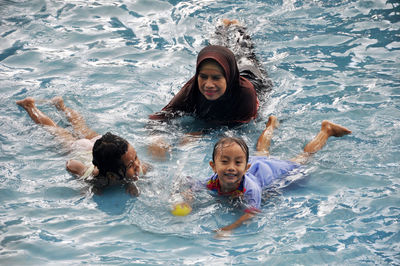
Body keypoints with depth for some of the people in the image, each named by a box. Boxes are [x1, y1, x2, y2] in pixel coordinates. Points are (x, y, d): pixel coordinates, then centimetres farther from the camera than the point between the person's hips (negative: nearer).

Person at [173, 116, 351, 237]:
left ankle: (326, 130, 44)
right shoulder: (210, 184, -38)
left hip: (269, 170, -4)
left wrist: (227, 230, -74)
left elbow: (251, 214, -59)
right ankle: (271, 125, 66)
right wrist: (184, 202, -48)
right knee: (261, 152, 37)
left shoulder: (250, 189, -49)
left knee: (302, 158, 22)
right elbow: (187, 190, -25)